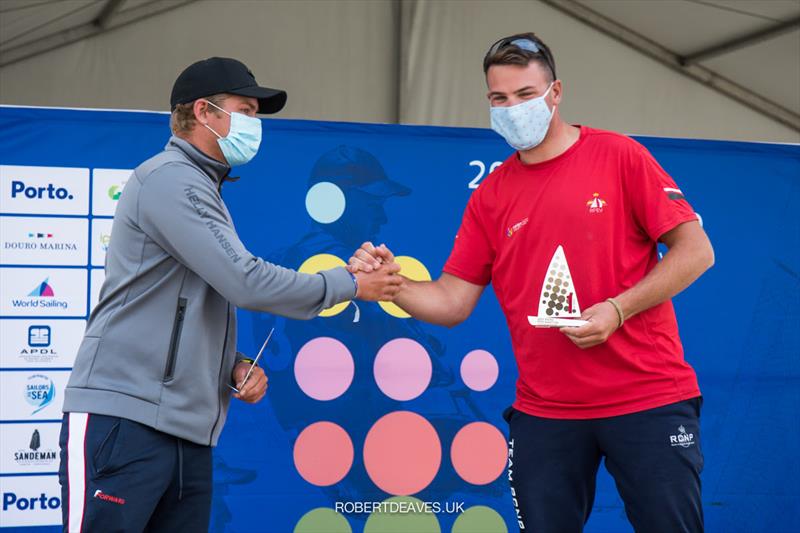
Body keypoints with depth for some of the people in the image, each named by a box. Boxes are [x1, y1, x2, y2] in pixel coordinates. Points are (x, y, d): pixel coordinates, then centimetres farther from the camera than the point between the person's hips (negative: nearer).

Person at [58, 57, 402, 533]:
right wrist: (351, 284, -5)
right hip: (125, 419, -9)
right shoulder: (170, 178, -9)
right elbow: (247, 282, -16)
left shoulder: (200, 189, 22)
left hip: (189, 431, 9)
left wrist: (237, 364, 7)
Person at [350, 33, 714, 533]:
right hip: (545, 412, 3)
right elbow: (452, 303, 6)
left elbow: (696, 251, -5)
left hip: (647, 399, -3)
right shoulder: (491, 197, 8)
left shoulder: (619, 157, -3)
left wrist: (618, 309, -16)